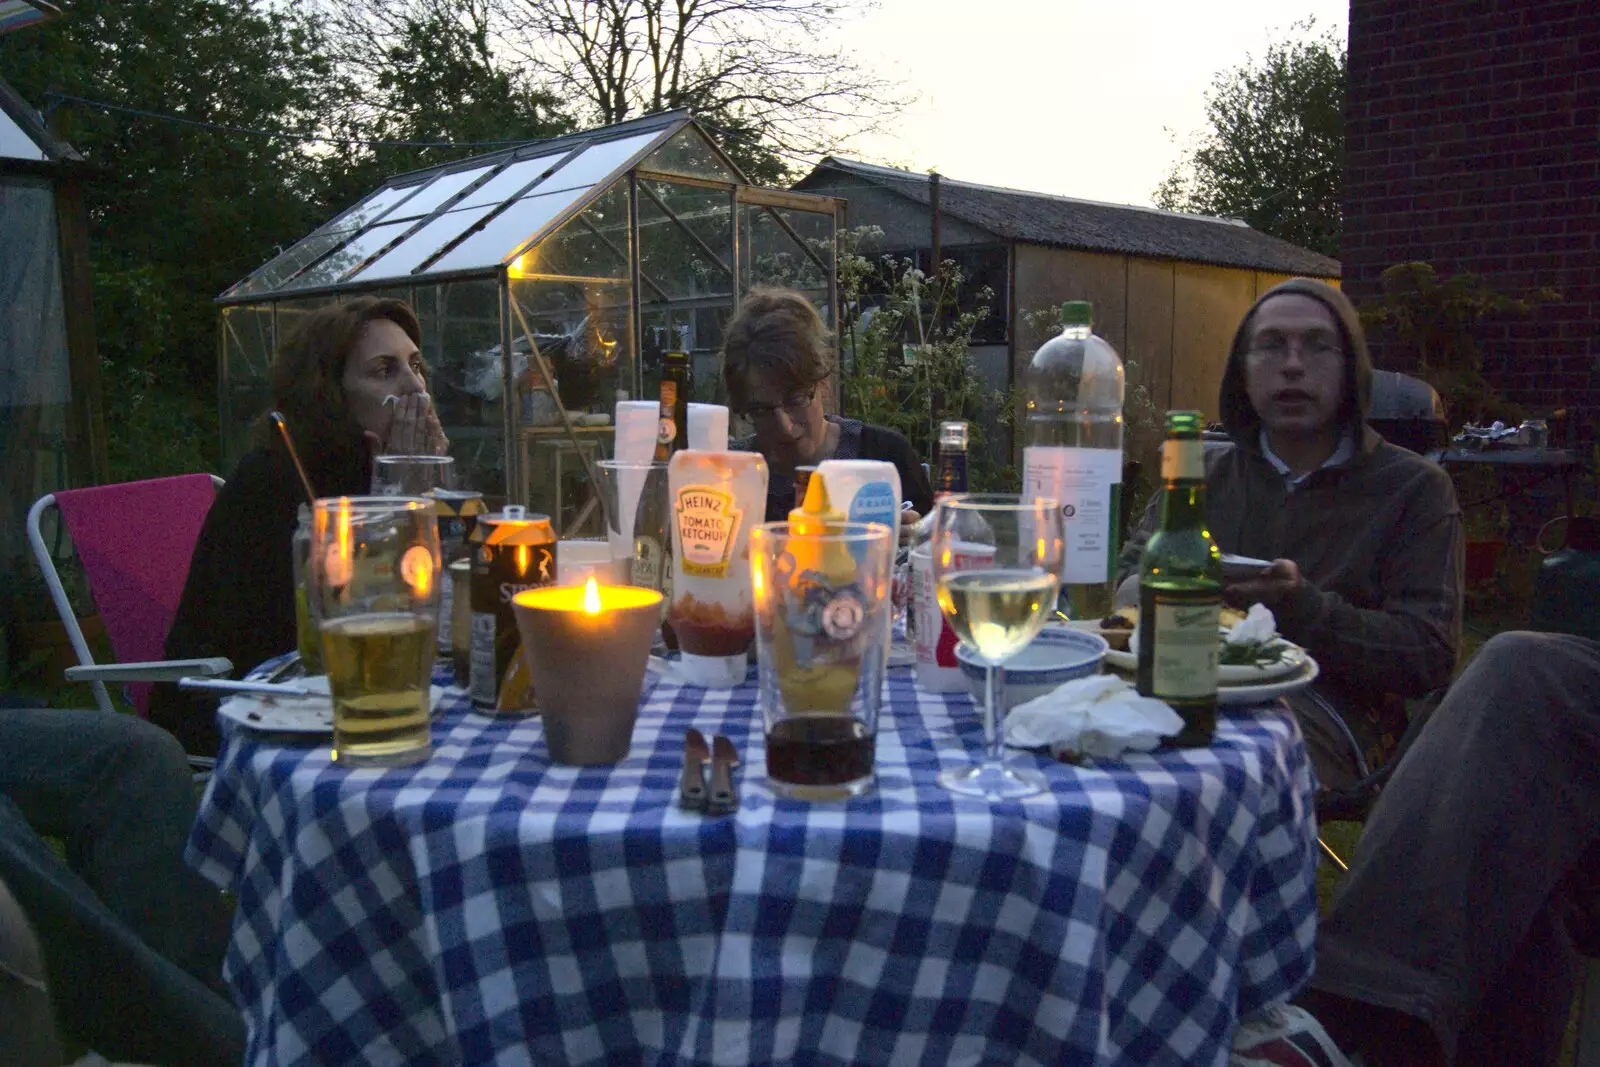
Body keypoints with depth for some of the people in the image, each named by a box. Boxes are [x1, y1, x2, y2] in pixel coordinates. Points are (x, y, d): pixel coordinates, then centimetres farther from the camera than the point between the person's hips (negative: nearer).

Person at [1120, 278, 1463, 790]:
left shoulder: (1414, 487, 8)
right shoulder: (1206, 471, 20)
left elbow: (1429, 657, -1)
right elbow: (1128, 582, 15)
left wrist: (1301, 605, -16)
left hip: (1323, 707, -3)